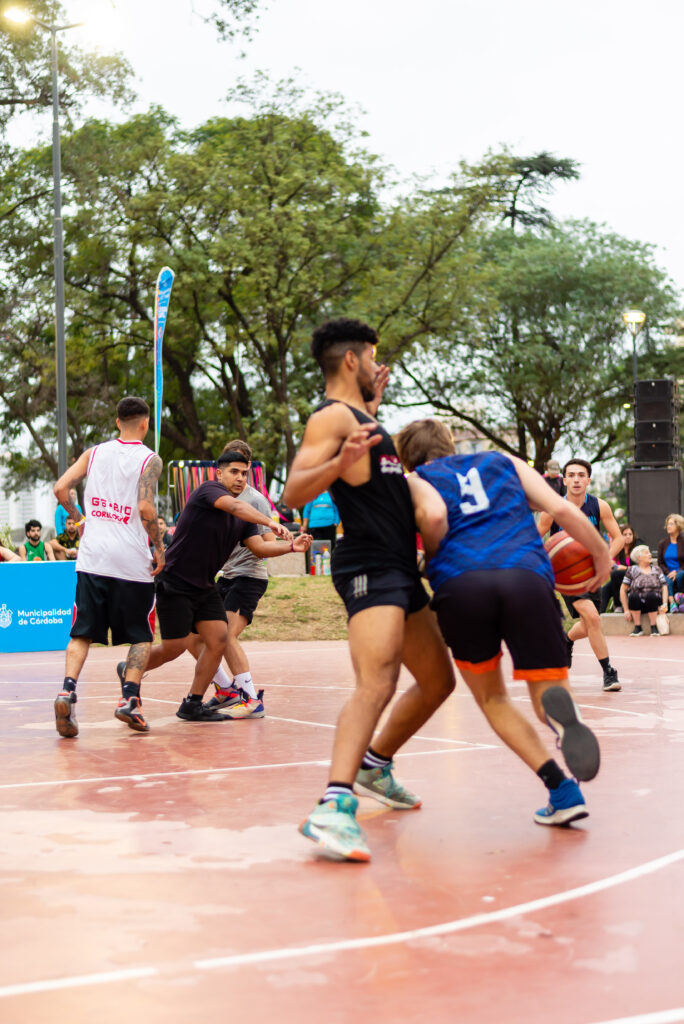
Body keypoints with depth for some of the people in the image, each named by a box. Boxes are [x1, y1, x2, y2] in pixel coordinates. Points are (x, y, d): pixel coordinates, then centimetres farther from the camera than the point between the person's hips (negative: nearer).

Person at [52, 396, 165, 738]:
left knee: (82, 633, 8)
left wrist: (78, 520, 18)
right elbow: (145, 508, -15)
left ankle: (68, 689, -14)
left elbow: (61, 488, 3)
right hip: (133, 560, -3)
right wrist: (159, 548, -4)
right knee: (141, 636, 12)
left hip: (92, 557, 3)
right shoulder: (150, 459, -4)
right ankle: (129, 699, -3)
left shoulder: (95, 452, 9)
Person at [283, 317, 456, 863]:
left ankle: (374, 765, 35)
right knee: (377, 682, -28)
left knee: (438, 680, 20)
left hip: (400, 569, 10)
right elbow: (294, 493, -21)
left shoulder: (359, 415, 21)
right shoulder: (331, 416, -8)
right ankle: (334, 806, -38)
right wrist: (340, 462, -37)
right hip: (369, 567, -10)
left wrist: (374, 403, 34)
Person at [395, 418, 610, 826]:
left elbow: (434, 515, -2)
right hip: (527, 576, 1)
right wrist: (602, 554, 30)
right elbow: (561, 509, 17)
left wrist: (433, 557, 17)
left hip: (460, 583, -1)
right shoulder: (504, 463, 31)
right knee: (547, 690, 10)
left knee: (491, 698, 20)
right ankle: (560, 708, -30)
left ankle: (562, 790, 0)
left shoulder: (417, 479, 24)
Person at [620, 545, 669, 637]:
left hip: (653, 603, 1)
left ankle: (654, 627, -22)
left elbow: (664, 587, 7)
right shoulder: (632, 570, 7)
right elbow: (623, 590, 4)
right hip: (636, 605, -1)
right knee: (634, 595, -33)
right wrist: (626, 610, -4)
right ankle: (638, 627, -20)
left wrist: (665, 604, -11)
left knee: (651, 595, -32)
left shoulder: (656, 569, 15)